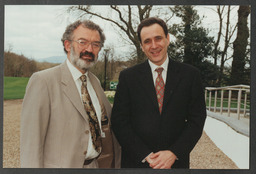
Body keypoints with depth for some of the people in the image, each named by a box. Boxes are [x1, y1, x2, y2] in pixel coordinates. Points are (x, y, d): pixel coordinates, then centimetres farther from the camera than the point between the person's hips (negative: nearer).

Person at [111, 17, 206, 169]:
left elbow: (197, 119, -2)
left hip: (176, 162, 1)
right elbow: (119, 121, -5)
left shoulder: (191, 75, -2)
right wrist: (145, 155, -13)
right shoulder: (128, 77, -2)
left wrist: (174, 153, -13)